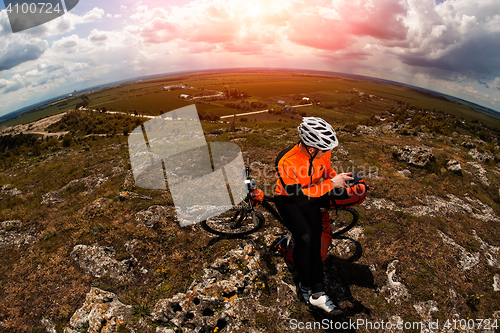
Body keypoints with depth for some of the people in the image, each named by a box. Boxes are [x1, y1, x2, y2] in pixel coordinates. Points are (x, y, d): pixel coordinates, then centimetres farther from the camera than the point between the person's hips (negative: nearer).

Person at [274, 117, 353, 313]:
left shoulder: (322, 152, -15)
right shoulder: (286, 162, -33)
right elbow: (299, 194, -30)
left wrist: (336, 178, -13)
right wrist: (331, 184, -31)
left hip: (311, 199, 5)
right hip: (289, 200, -4)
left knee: (315, 241, -9)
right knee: (305, 237, -22)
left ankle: (317, 293, 1)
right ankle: (304, 287, 1)